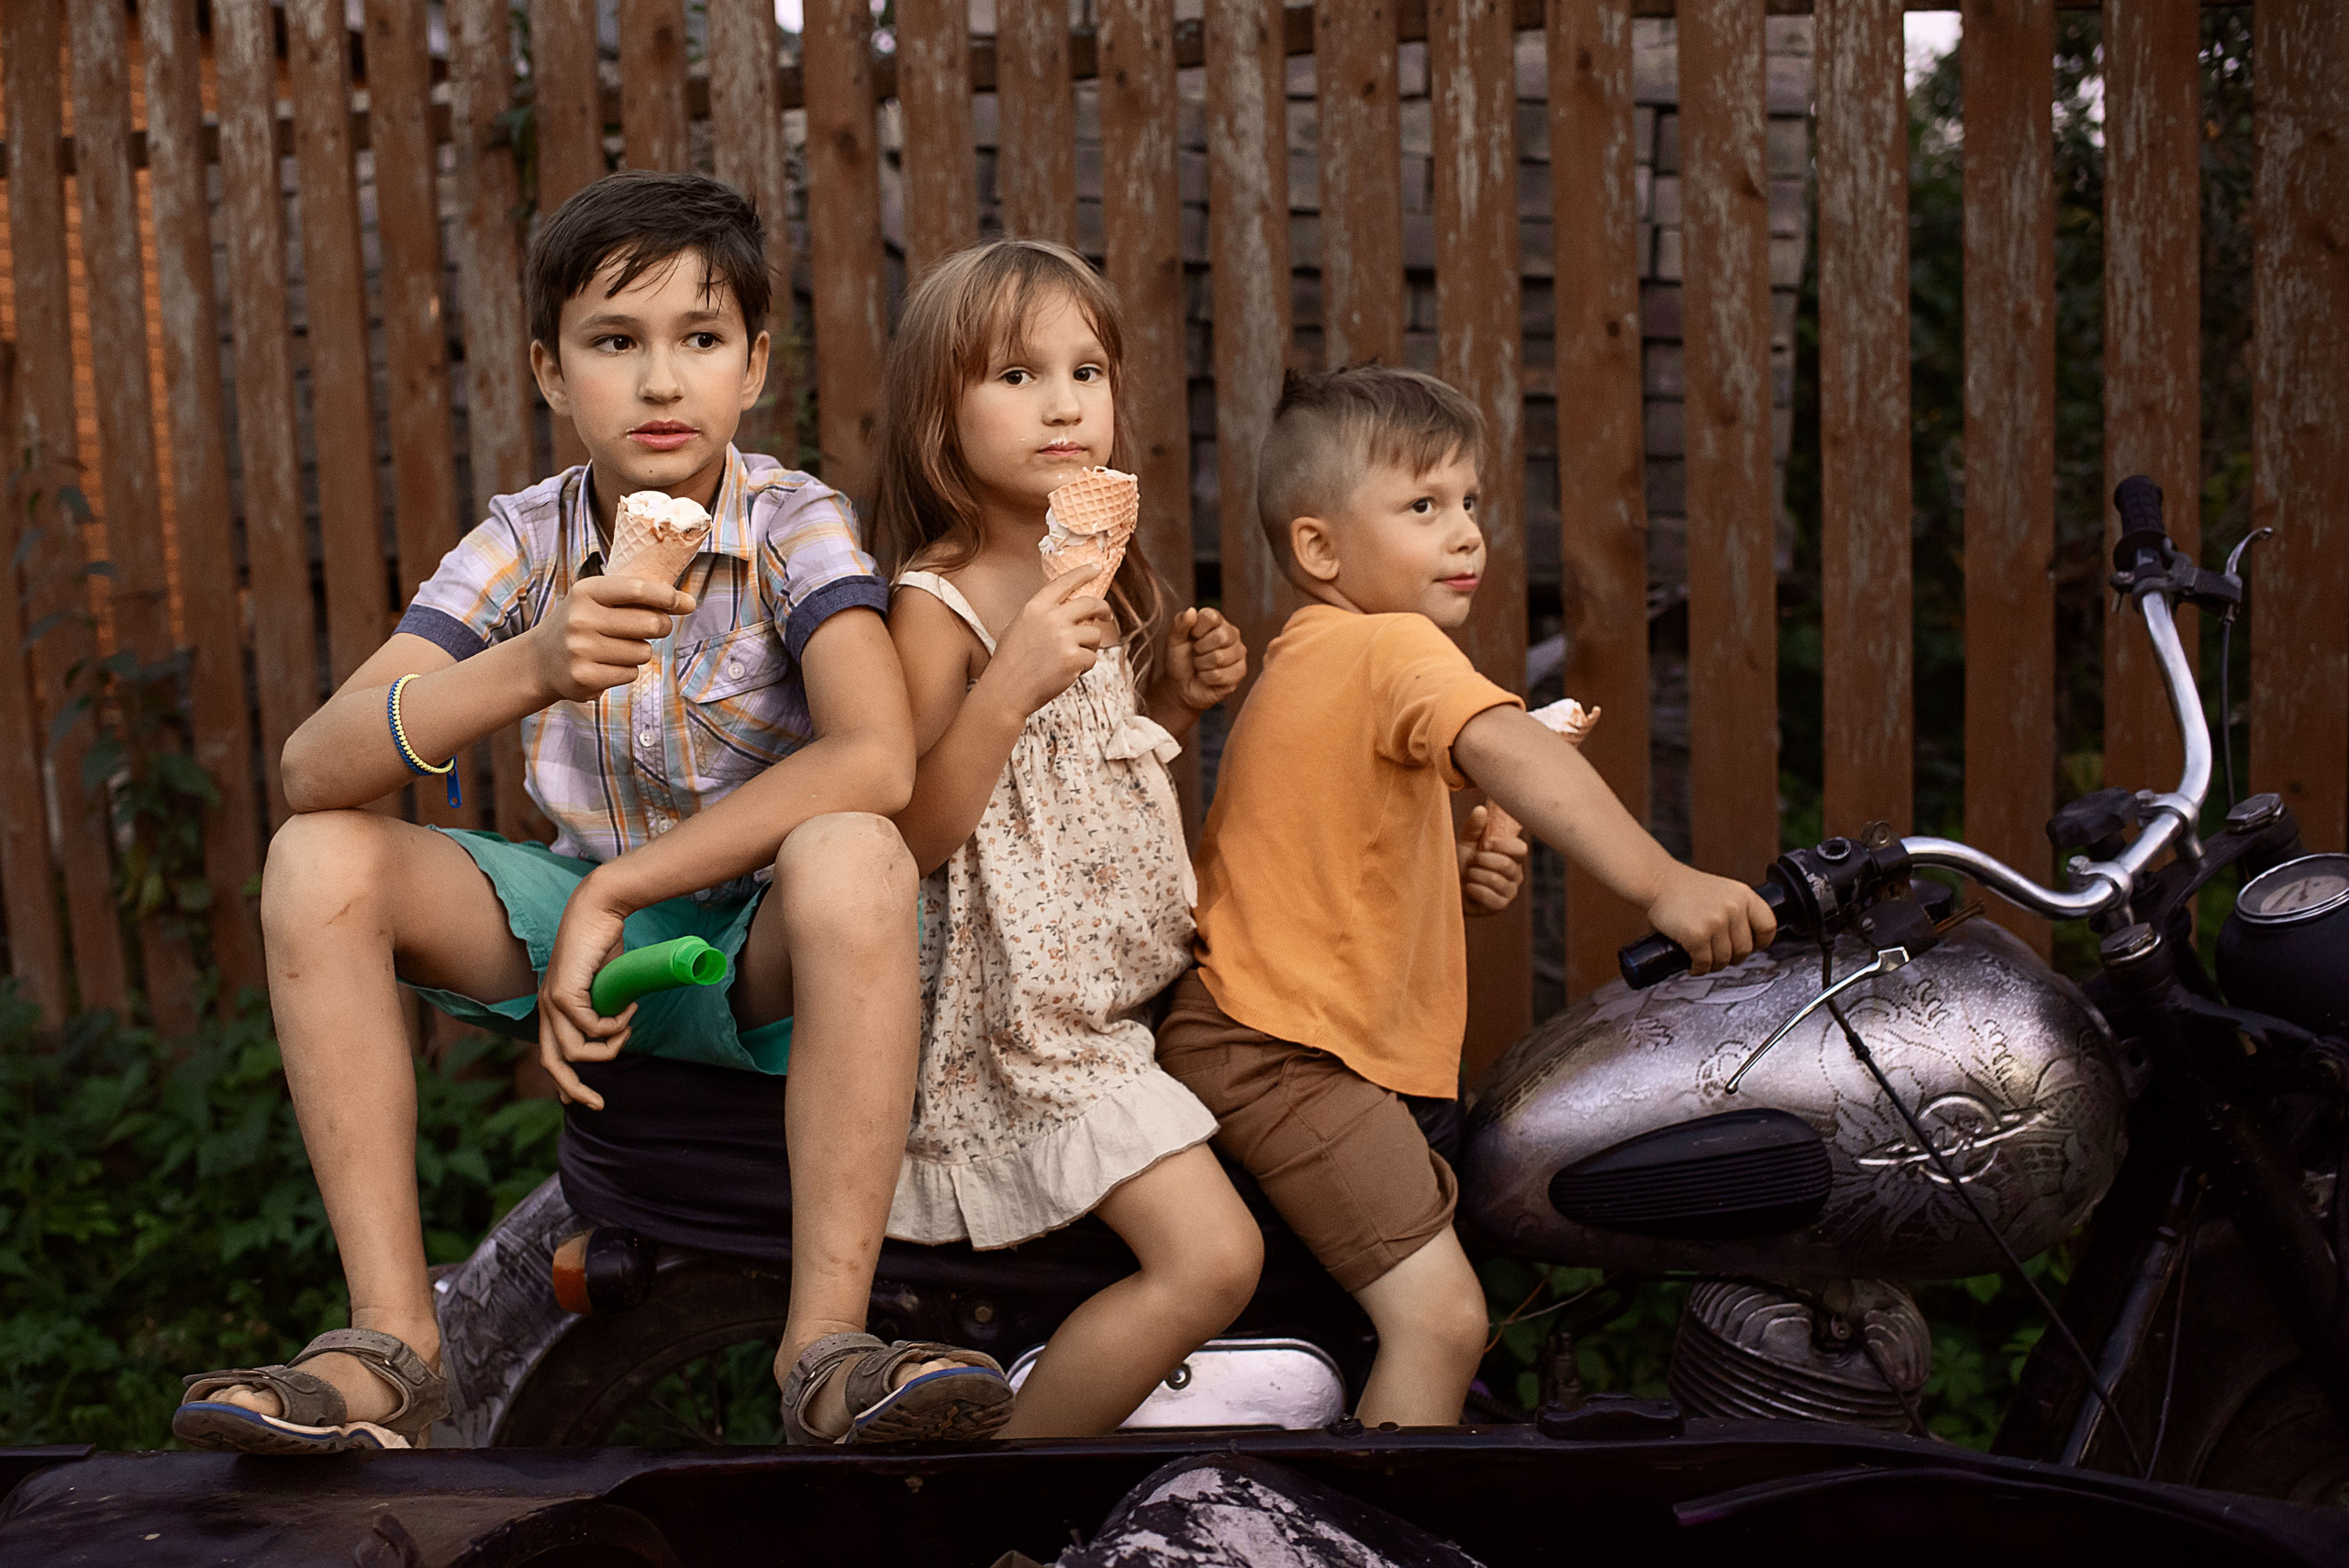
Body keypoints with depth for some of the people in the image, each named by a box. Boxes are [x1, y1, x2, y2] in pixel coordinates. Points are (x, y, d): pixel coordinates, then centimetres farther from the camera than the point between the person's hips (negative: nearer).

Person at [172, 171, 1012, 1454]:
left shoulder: (792, 525, -12)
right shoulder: (525, 544, -4)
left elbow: (874, 762, -30)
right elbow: (312, 769, -16)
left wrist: (614, 889, -26)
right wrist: (527, 671, -35)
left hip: (764, 956, -4)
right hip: (589, 924, 4)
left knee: (853, 858, -37)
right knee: (318, 860, -17)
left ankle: (827, 1347, -33)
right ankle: (391, 1339, -16)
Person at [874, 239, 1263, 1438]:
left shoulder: (1102, 581, 10)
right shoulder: (937, 604, -15)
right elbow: (915, 835, -19)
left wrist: (1179, 696, 4)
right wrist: (1012, 685, -30)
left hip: (1121, 998, 9)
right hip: (1024, 1015, -9)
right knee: (1214, 1256, -19)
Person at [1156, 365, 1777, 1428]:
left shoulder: (1306, 661, 18)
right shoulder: (1393, 645, -14)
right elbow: (1505, 749, -34)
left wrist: (1459, 871, 2)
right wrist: (1662, 884, -45)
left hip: (1245, 1033, 11)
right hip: (1283, 1057, -11)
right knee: (1440, 1315, -20)